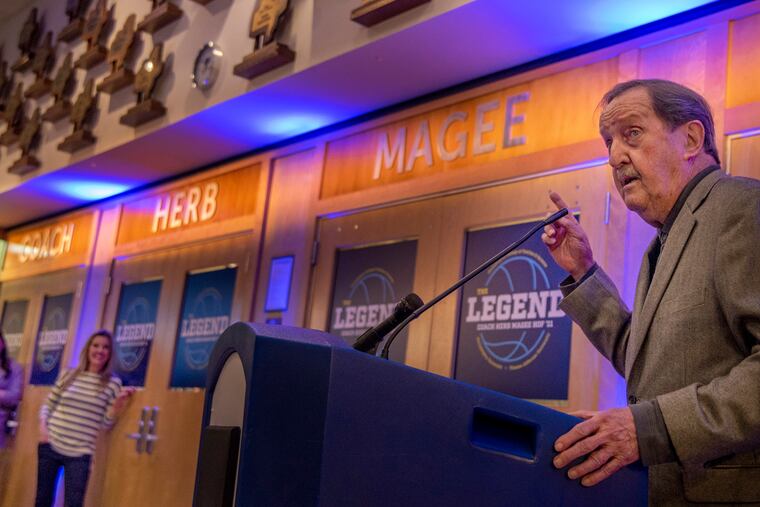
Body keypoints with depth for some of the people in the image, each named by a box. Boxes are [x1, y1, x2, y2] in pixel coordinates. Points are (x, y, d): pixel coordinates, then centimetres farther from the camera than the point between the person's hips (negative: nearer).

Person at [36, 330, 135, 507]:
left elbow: (106, 423, -1)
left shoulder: (113, 383, 0)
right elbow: (47, 405, 12)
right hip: (50, 446, 2)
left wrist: (118, 403, -16)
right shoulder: (68, 375, 4)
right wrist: (42, 425, -5)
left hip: (79, 454, -2)